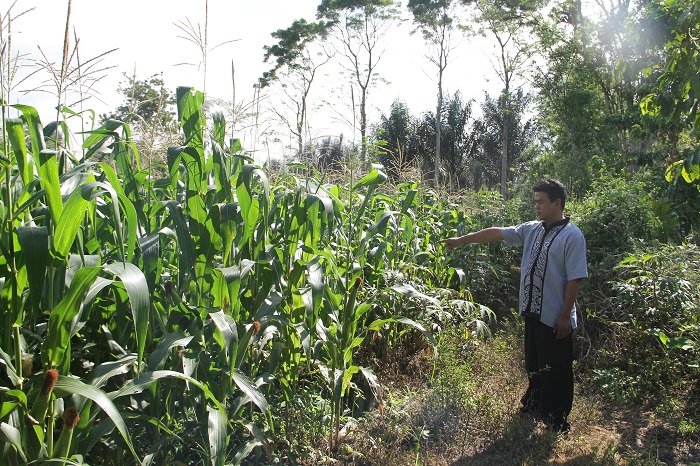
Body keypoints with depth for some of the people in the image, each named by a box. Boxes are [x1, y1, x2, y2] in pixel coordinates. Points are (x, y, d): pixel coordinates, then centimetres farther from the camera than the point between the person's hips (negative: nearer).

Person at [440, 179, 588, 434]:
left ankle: (558, 420, 23)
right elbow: (496, 233, 9)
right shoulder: (532, 230, 7)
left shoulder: (572, 236, -13)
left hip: (555, 318, -7)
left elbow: (574, 279, -16)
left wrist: (565, 316, -16)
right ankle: (534, 406, 39)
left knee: (556, 370, 7)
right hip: (532, 312, 7)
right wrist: (462, 239, 8)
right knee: (533, 364, 21)